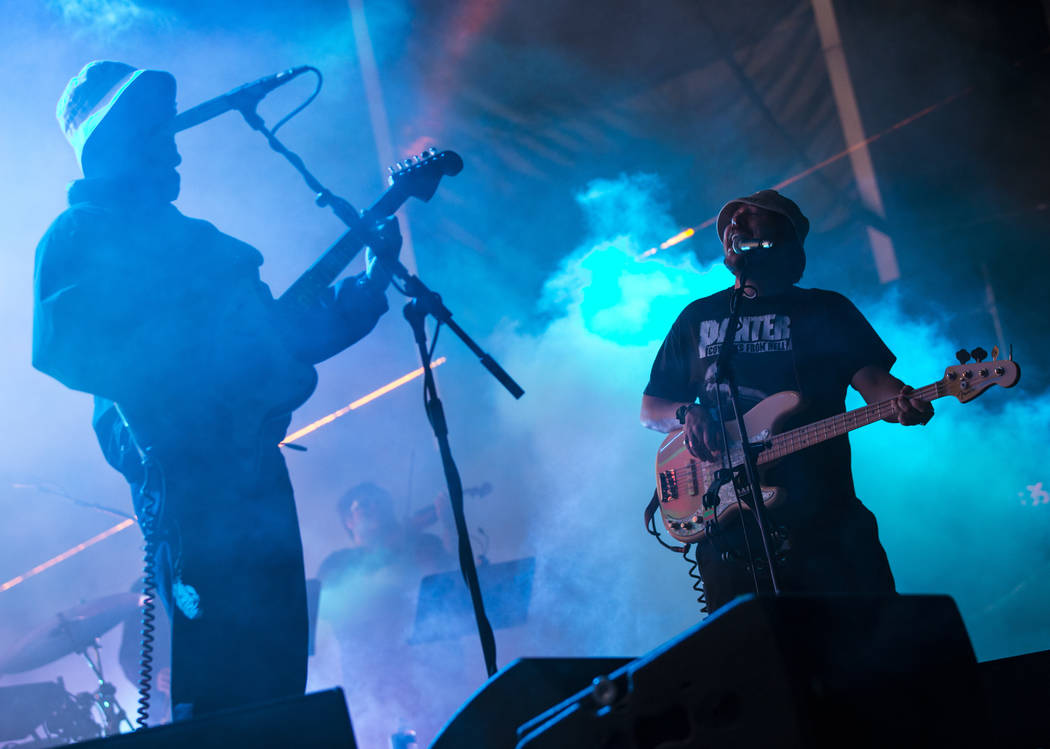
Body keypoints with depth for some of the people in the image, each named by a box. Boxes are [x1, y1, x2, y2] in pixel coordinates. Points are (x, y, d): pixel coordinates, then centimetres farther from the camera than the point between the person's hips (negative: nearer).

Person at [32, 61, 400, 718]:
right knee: (222, 683, -10)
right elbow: (65, 351, -16)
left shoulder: (192, 239, 23)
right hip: (190, 483, -8)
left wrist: (372, 282, 17)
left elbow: (283, 337, 23)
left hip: (253, 472, 8)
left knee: (277, 672, 8)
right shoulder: (78, 239, 0)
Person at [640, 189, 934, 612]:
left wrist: (900, 402, -25)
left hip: (825, 518, -1)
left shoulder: (826, 309, 12)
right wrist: (688, 413, -4)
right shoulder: (697, 317, 18)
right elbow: (651, 407, 19)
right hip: (729, 525, 2)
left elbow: (870, 377, -2)